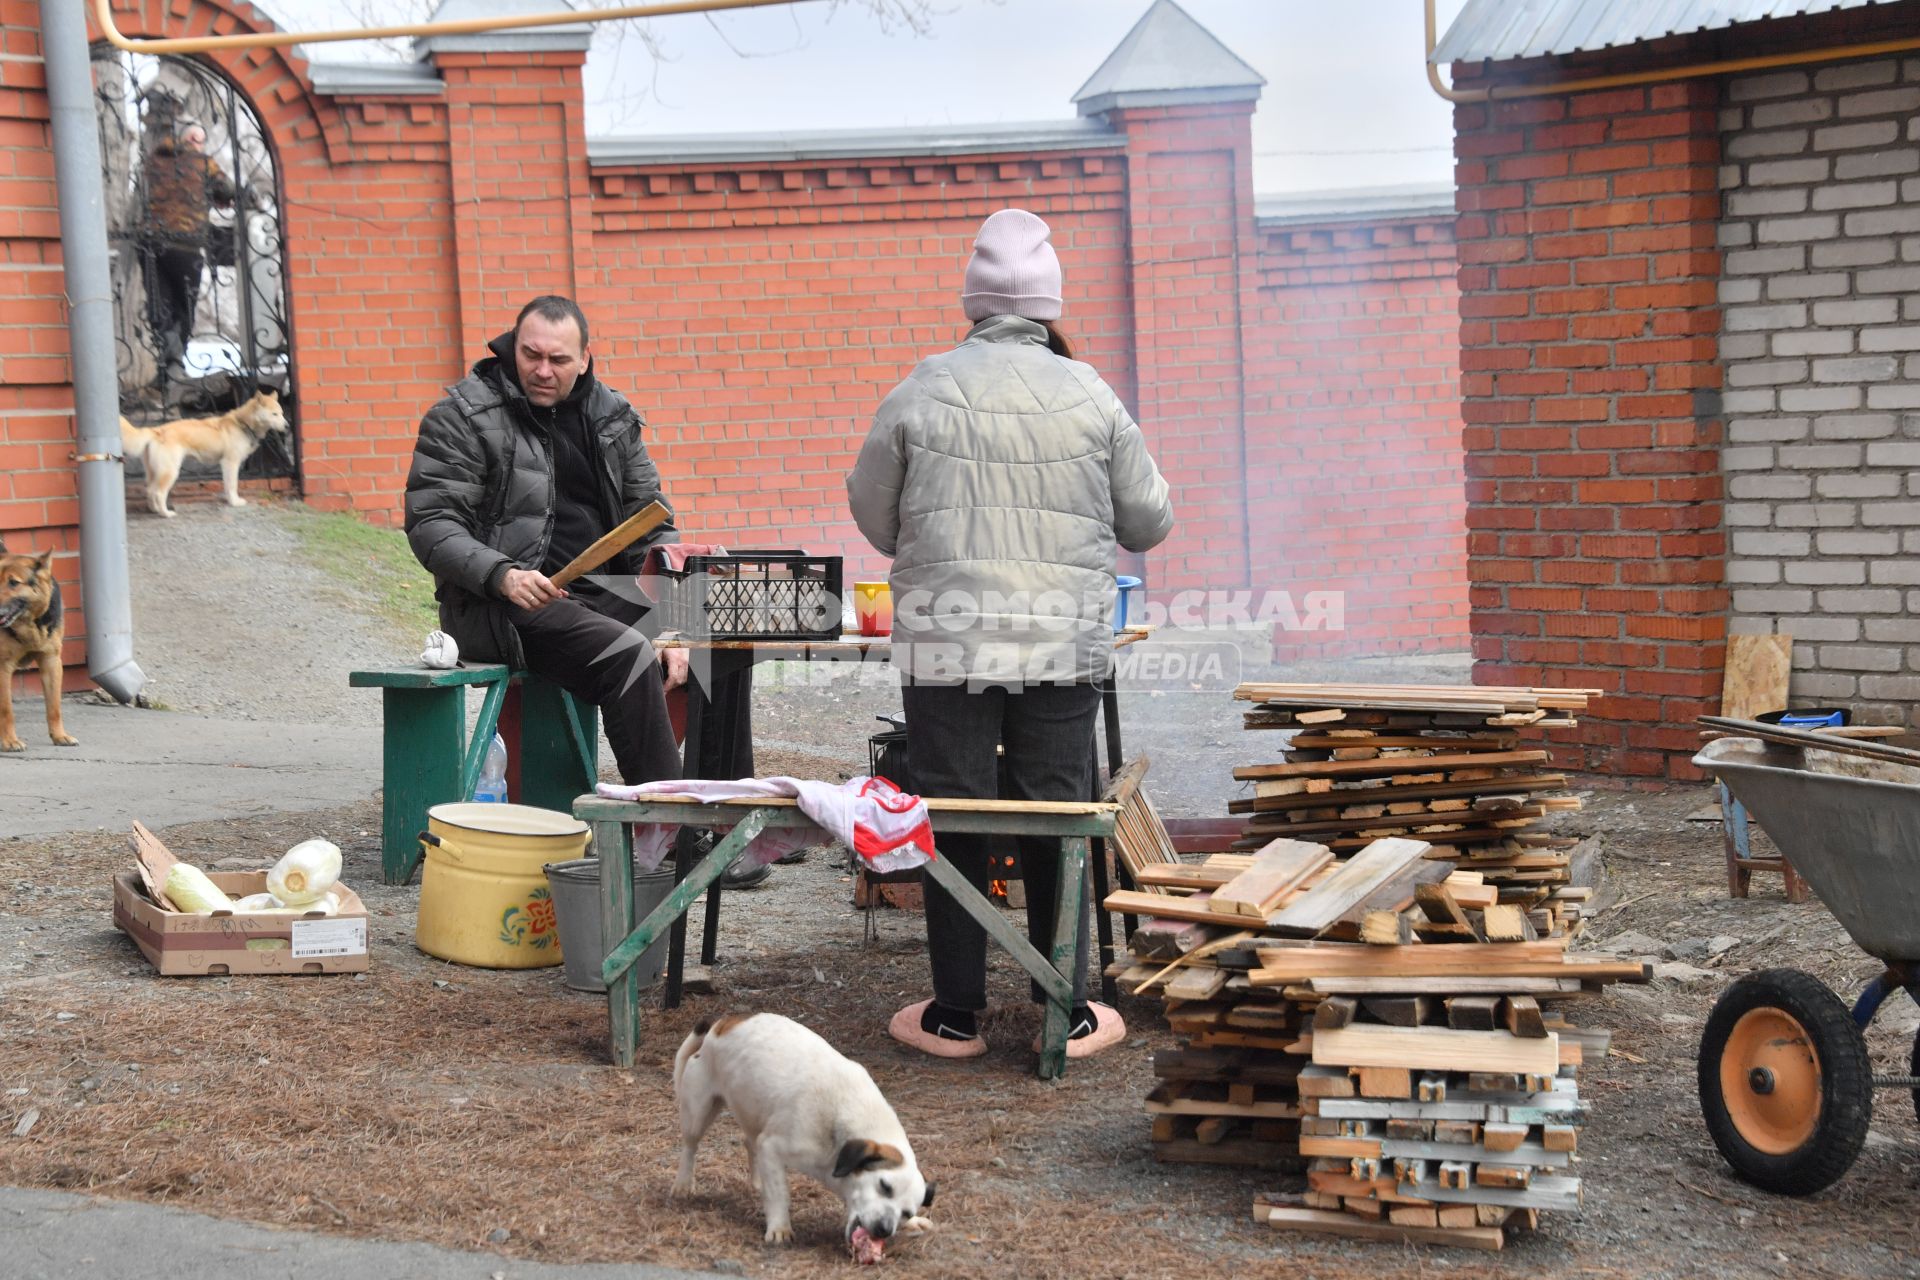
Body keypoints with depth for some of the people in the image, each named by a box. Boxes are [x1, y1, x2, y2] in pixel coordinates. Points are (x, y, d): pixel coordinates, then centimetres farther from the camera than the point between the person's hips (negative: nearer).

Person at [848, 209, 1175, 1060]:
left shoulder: (920, 395, -3)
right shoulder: (1089, 397, 0)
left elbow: (873, 518, 9)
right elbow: (1149, 522, 8)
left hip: (945, 644, -1)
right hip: (1065, 645, 1)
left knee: (952, 822, 7)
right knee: (1058, 821, 9)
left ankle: (955, 1013, 14)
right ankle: (1068, 1011, 15)